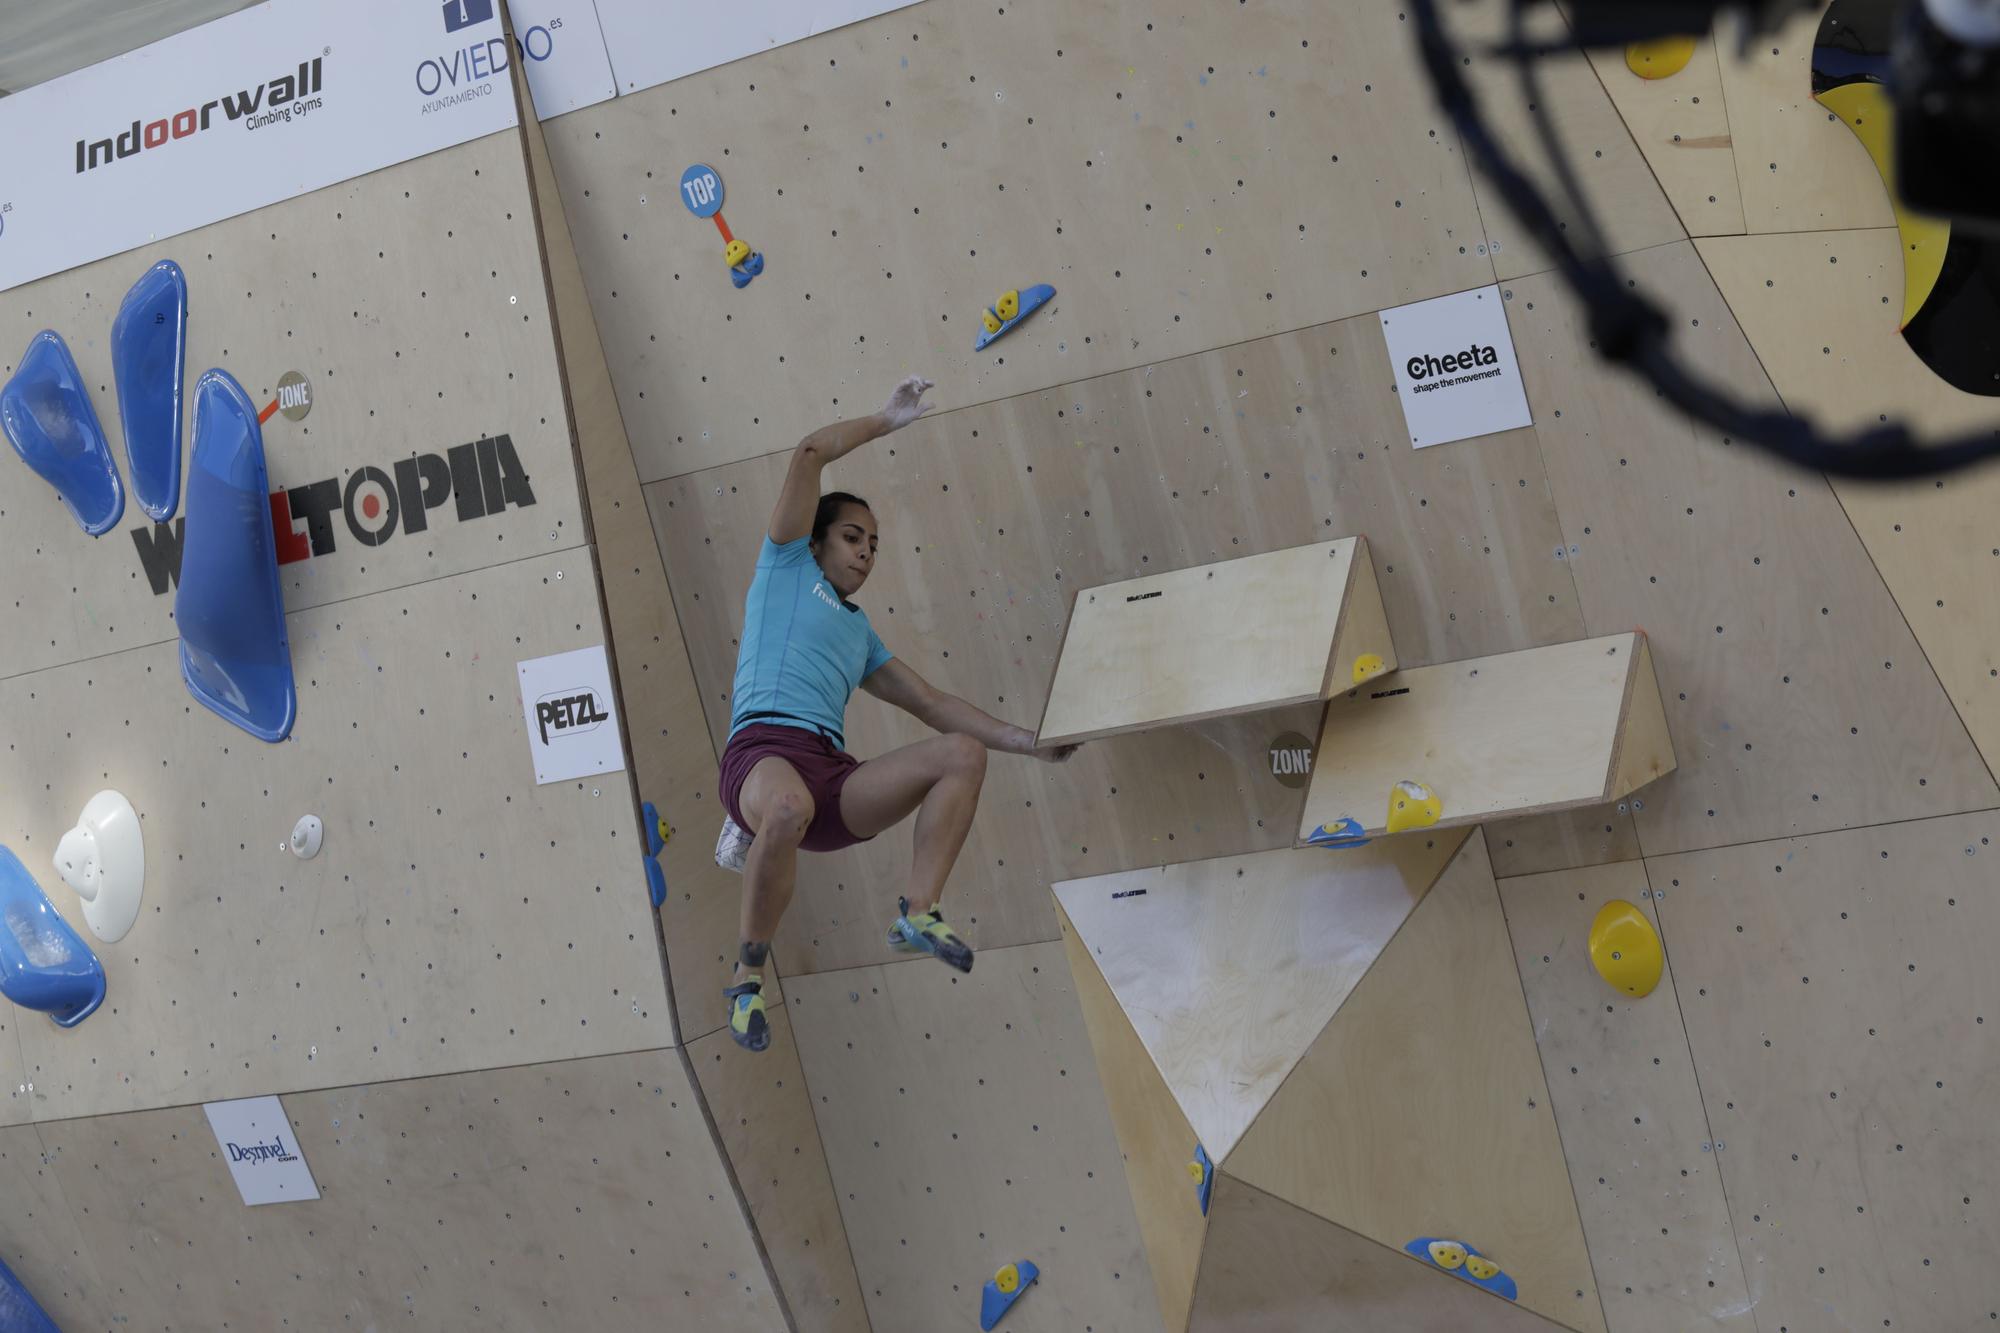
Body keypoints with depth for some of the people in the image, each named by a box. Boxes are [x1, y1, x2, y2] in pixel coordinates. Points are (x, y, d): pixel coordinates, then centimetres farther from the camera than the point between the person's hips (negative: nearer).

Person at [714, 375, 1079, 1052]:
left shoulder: (859, 630, 33)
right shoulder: (787, 567, 18)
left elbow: (932, 703, 29)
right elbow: (809, 453, 10)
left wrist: (1028, 741, 20)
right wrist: (888, 420, 20)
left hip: (835, 779, 6)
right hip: (764, 750, -6)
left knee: (964, 750, -14)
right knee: (790, 807, -42)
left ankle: (917, 914, -21)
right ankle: (746, 976, -22)